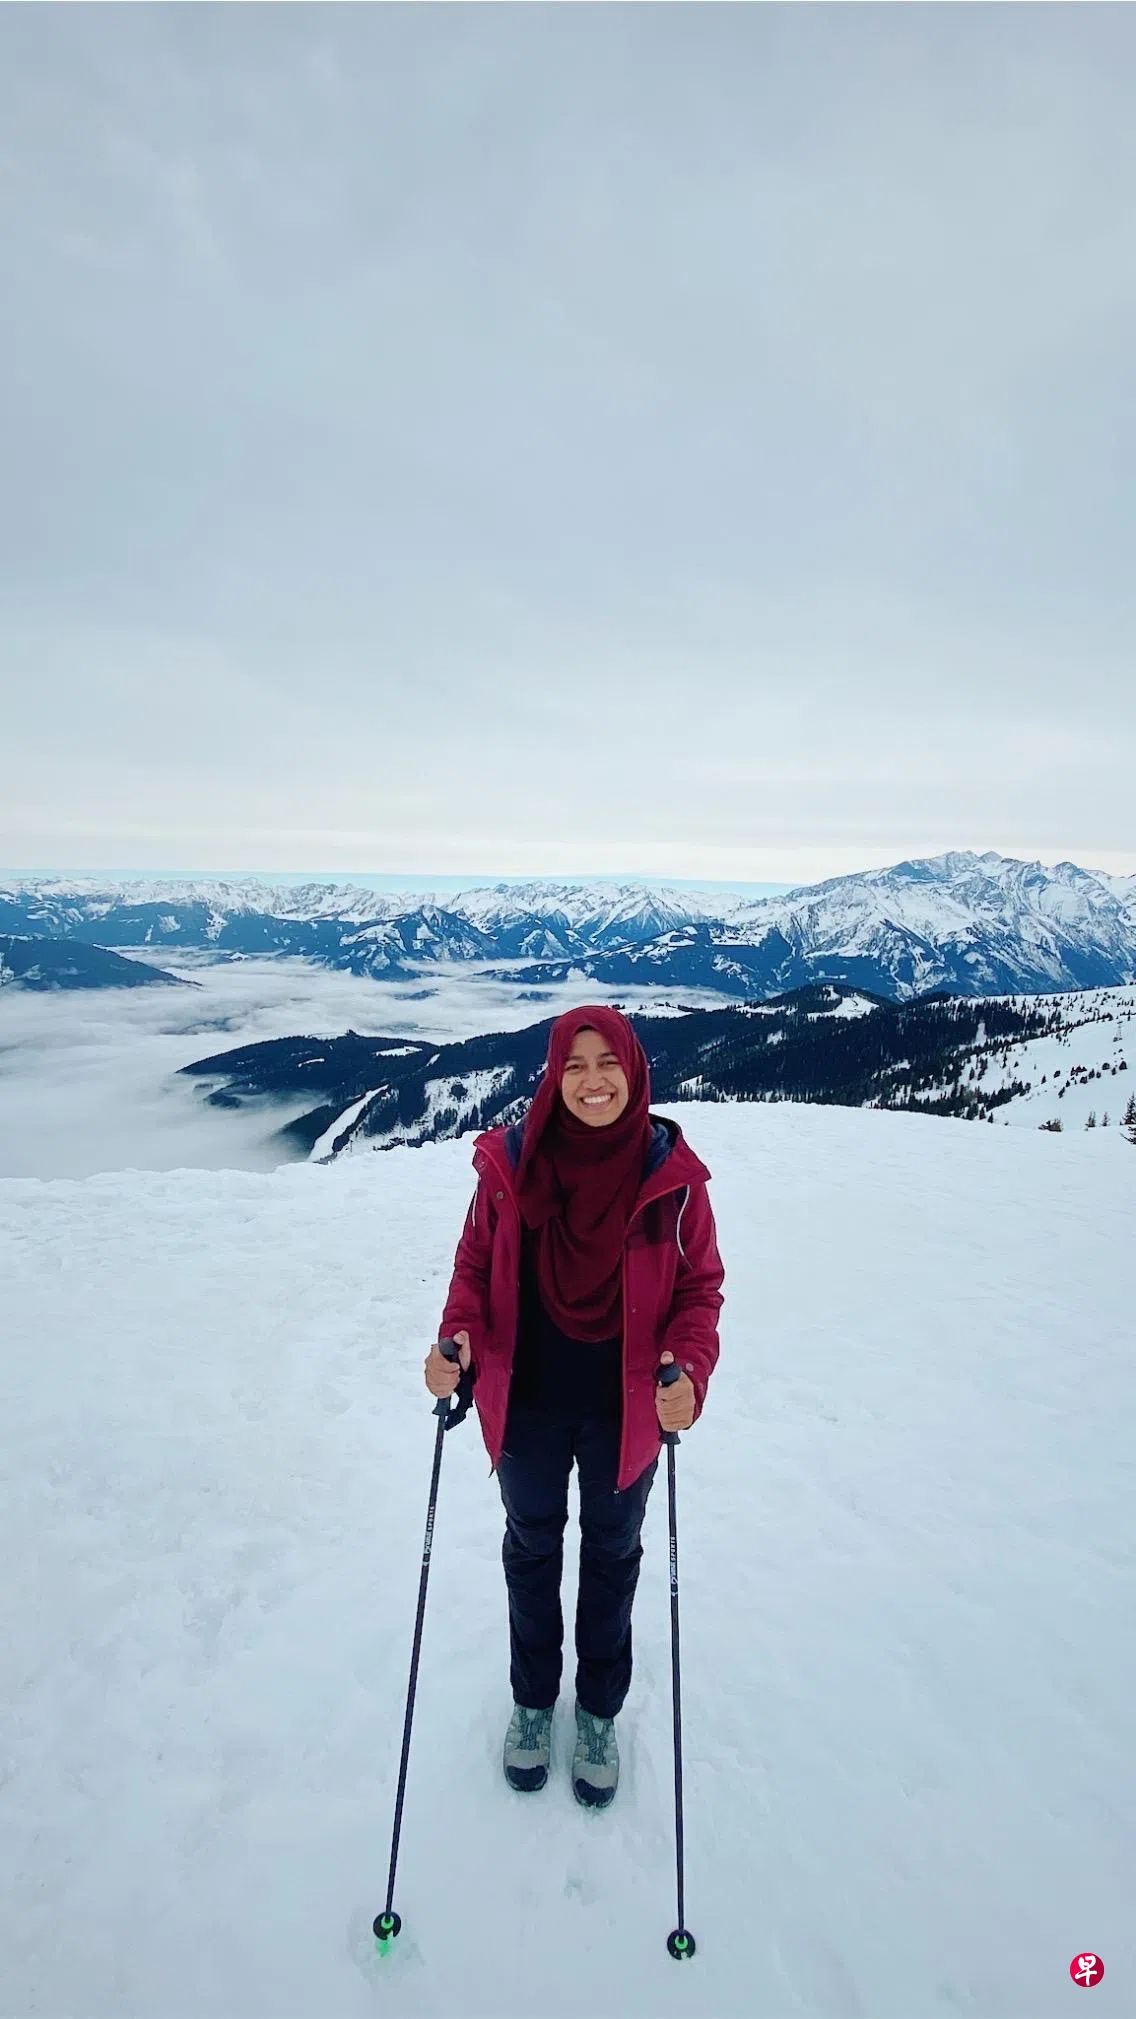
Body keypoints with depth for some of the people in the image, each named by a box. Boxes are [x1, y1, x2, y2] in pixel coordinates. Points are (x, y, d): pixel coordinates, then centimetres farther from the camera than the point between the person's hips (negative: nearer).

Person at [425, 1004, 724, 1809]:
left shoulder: (670, 1170, -17)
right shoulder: (511, 1162, -16)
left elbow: (700, 1283, -9)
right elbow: (476, 1265, -5)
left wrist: (689, 1371, -25)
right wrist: (457, 1340, -22)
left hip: (627, 1409, 0)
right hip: (528, 1403, 1)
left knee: (611, 1555, 23)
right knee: (532, 1547, 24)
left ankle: (600, 1711, 50)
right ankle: (533, 1698, 52)